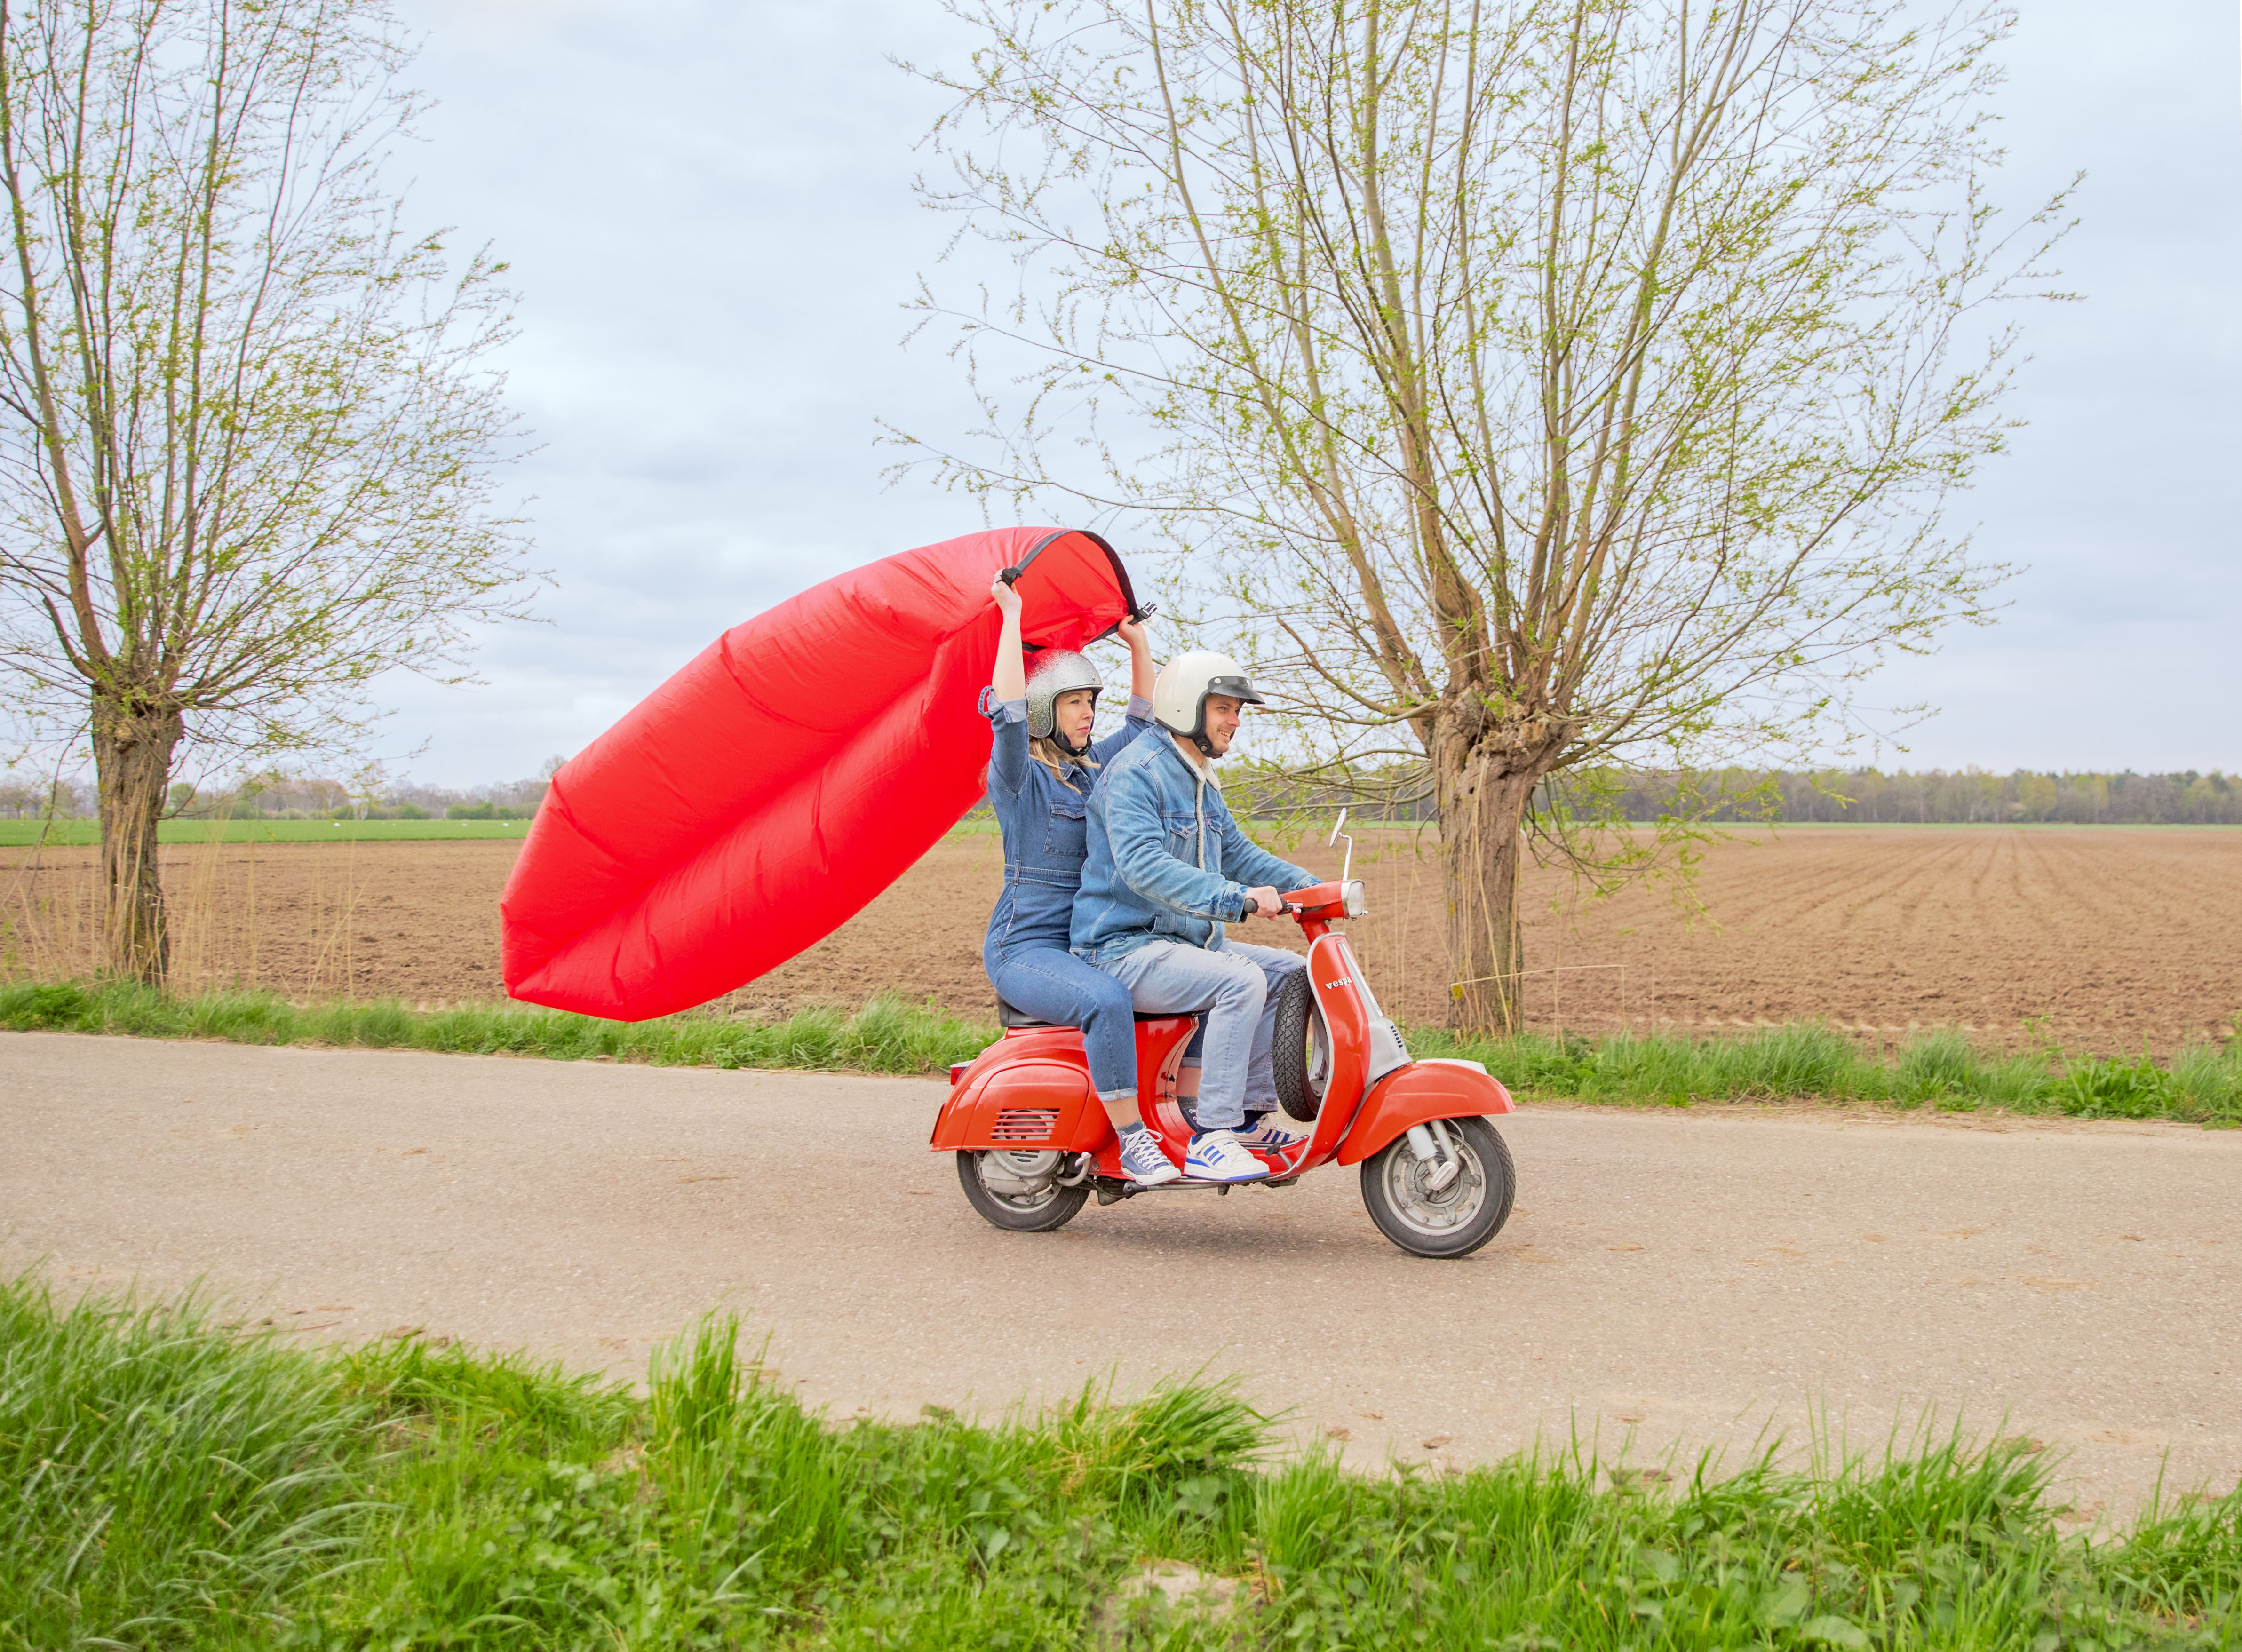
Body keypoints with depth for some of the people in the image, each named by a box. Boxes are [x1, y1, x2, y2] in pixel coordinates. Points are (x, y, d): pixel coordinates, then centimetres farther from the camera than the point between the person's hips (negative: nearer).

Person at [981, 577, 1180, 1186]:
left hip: (1085, 944, 8)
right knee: (1108, 1001, -35)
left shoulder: (1095, 767, 14)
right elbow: (1008, 707, -25)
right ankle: (1131, 1143, -29)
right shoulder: (1017, 775, -8)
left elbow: (1145, 719, 24)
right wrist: (1012, 617, -21)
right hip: (1025, 948, -8)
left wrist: (1140, 644, 14)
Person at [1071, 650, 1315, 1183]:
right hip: (1124, 949, -10)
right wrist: (1236, 898, -39)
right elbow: (1143, 865, -30)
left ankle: (1251, 1114, 8)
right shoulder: (1135, 773, -15)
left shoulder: (1203, 785, 18)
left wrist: (1311, 888, 8)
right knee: (1242, 981, -29)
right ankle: (1210, 1141, -27)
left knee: (1292, 971, 6)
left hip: (1185, 941, 10)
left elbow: (1238, 853, 24)